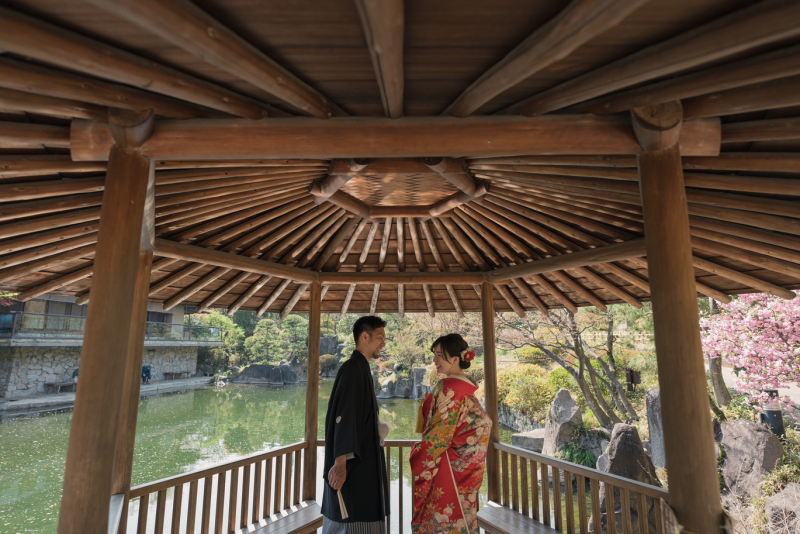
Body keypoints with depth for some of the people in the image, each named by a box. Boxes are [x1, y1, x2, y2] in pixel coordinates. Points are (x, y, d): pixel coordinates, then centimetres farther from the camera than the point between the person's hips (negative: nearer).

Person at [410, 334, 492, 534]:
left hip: (444, 468, -9)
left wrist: (416, 456, -8)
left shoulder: (447, 388, -21)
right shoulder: (466, 386, 6)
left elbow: (439, 433, -20)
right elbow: (484, 422, 11)